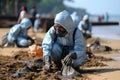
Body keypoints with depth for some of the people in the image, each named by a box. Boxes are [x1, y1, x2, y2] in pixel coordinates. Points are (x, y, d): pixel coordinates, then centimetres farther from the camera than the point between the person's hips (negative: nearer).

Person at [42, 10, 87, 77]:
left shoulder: (77, 33, -27)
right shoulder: (53, 30, -22)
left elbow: (80, 51, -33)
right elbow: (46, 46, -31)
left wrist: (71, 55, -55)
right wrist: (47, 62, -47)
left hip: (73, 52, -2)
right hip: (59, 52, 2)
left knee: (78, 60, -36)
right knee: (53, 47, -31)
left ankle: (74, 66, 2)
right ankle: (58, 66, -2)